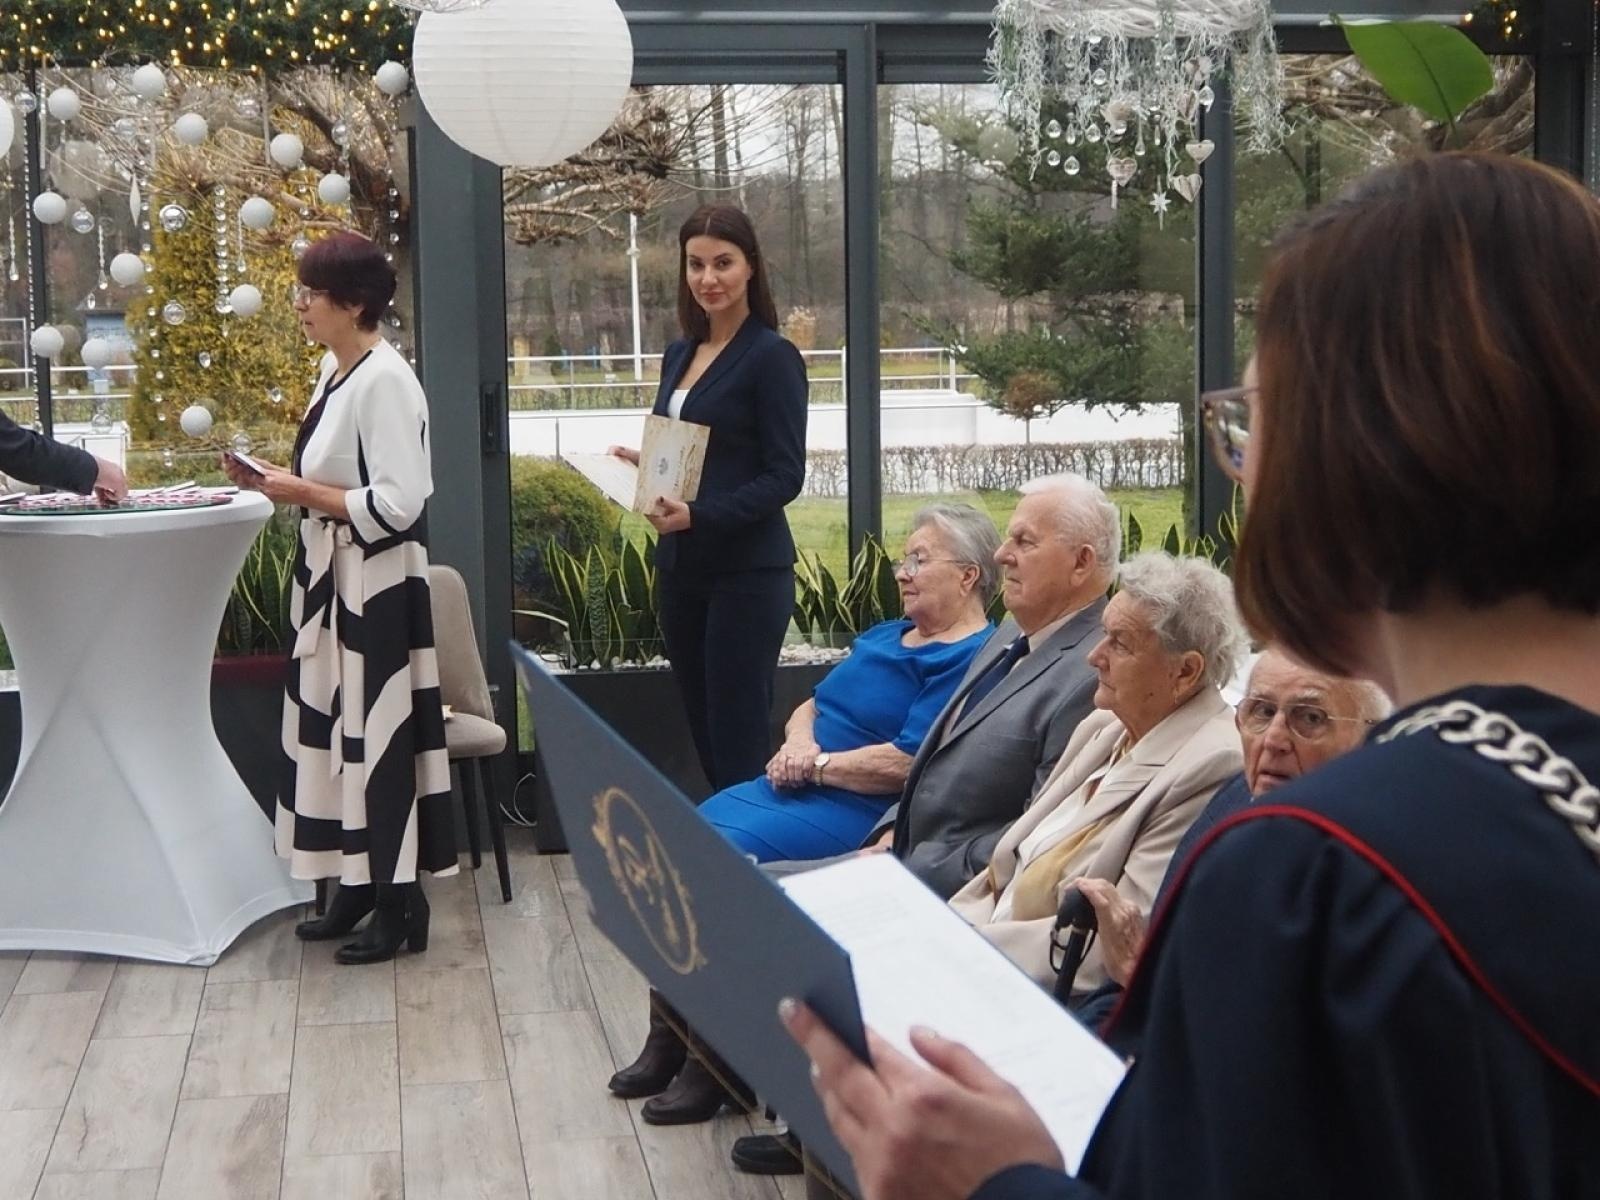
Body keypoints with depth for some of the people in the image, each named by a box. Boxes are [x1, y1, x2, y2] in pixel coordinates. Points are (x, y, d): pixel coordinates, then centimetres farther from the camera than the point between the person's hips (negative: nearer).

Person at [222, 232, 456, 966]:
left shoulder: (384, 380, -18)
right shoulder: (336, 369, 11)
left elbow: (394, 504, -23)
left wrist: (302, 493, -17)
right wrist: (273, 479, 4)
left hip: (374, 584, -9)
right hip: (332, 576, 9)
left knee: (375, 729, -2)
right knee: (336, 726, 13)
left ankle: (399, 899, 9)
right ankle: (357, 884, 24)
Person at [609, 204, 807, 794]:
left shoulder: (772, 357, -8)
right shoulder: (679, 355, 13)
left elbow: (784, 476, -12)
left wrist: (698, 515, -22)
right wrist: (644, 462, 0)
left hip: (747, 572, -7)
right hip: (679, 567, 7)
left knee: (738, 745, -5)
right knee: (703, 733, 11)